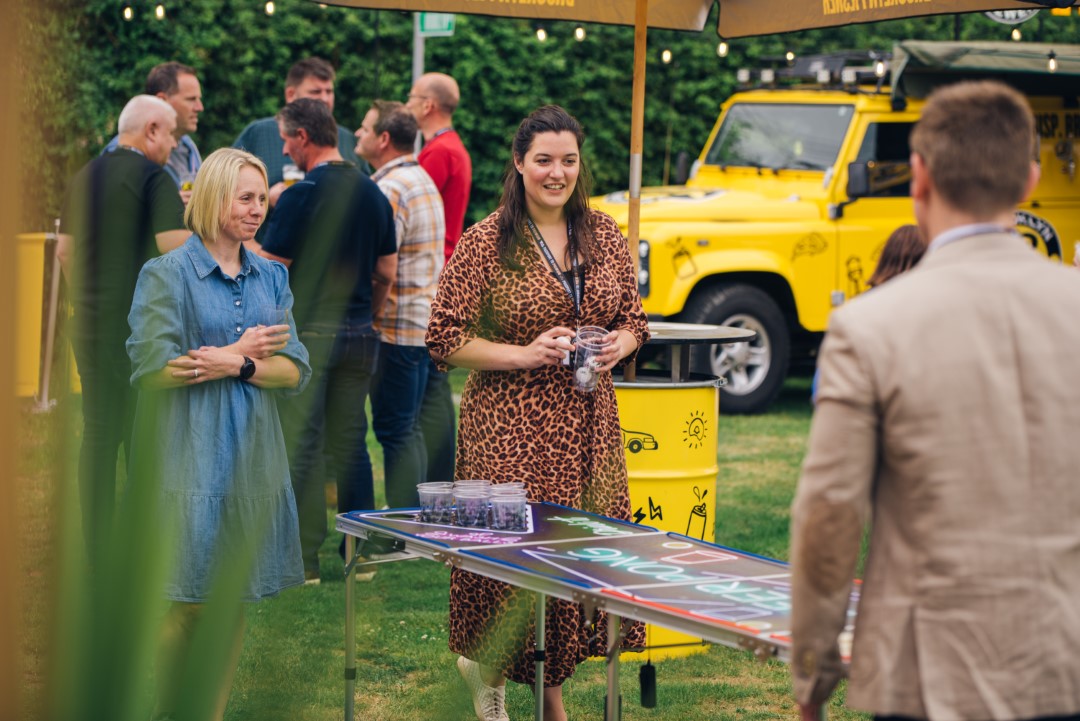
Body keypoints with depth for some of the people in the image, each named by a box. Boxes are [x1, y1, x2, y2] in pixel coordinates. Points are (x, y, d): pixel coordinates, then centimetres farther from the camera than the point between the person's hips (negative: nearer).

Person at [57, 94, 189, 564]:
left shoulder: (85, 177, 13)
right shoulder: (152, 178, -11)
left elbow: (64, 250, 18)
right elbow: (177, 249, -19)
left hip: (90, 323, 7)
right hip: (142, 326, -7)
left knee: (99, 433, 11)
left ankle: (96, 546, 14)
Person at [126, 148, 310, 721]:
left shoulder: (272, 277, 12)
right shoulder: (167, 273, -4)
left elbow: (295, 369, 5)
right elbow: (153, 367, -12)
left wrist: (235, 364, -13)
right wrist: (244, 350, -6)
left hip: (254, 456, 5)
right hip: (191, 455, -5)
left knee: (237, 598, 7)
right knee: (188, 603, -5)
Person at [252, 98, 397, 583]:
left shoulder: (303, 195, -13)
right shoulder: (373, 193, 8)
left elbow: (269, 266, -12)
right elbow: (387, 271, 13)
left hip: (308, 332, -6)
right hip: (359, 334, 6)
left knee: (302, 446, -1)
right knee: (350, 443, 11)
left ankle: (304, 558, 1)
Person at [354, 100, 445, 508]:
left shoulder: (391, 188, -16)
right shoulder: (420, 178, 16)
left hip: (398, 324, -10)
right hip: (424, 320, 10)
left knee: (394, 431, -6)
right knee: (408, 429, 15)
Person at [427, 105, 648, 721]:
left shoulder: (606, 238, 9)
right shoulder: (486, 243, -6)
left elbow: (635, 319, 19)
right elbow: (446, 340, -7)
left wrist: (620, 345, -3)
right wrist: (525, 354, -17)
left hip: (588, 424, 4)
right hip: (510, 426, -4)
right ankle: (484, 664, 22)